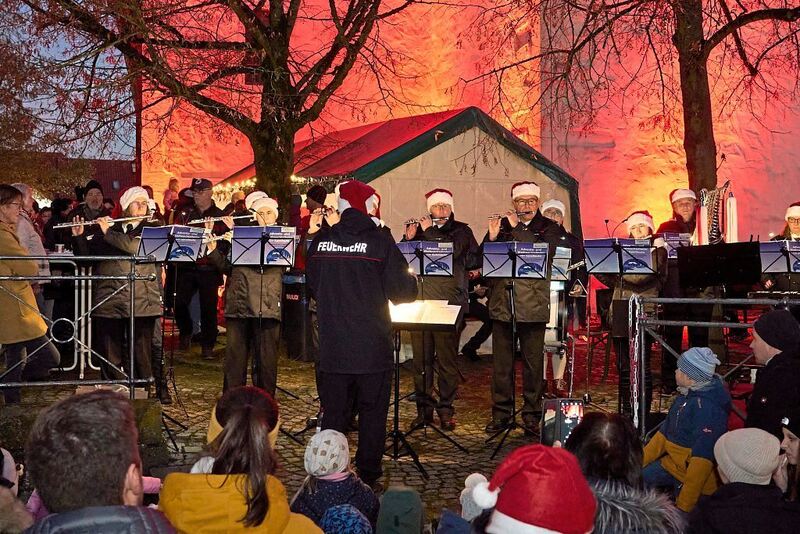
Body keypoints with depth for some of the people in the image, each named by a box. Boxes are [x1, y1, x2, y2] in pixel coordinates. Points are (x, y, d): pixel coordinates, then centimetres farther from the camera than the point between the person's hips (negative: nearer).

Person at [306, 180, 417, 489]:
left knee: (333, 413, 12)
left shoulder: (321, 241, 0)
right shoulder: (380, 242, -10)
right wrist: (411, 280, 14)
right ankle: (369, 476, 15)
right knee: (373, 412, 10)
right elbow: (404, 292, -7)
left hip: (332, 346, 3)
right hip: (372, 347, -3)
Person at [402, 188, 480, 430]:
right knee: (421, 358, 3)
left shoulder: (461, 231, 9)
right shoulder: (418, 229, 16)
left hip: (449, 302, -2)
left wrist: (430, 232, -7)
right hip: (420, 301, 2)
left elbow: (454, 251, -12)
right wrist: (408, 239, -5)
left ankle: (446, 408, 8)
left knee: (447, 358, -1)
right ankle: (424, 408, 12)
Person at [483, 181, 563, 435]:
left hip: (533, 306, -2)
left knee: (533, 362, 3)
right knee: (501, 362, 5)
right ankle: (501, 413, 14)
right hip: (502, 304, 2)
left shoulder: (548, 228, 6)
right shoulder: (502, 225, 11)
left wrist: (517, 228, -15)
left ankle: (532, 414, 12)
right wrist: (492, 237, -12)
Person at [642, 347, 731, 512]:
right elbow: (665, 432, 13)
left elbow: (702, 457, -28)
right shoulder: (686, 396, 4)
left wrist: (684, 506, -28)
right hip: (673, 463, 9)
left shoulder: (708, 407, -26)